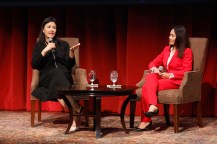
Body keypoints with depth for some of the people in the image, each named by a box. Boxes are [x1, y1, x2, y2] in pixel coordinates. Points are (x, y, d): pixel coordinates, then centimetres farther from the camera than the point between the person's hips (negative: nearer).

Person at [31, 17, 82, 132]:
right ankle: (79, 110, -40)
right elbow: (34, 65, -1)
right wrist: (45, 50, -10)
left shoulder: (63, 44, 17)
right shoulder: (39, 46, 14)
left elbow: (70, 64, 7)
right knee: (56, 73, -38)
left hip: (65, 78, 1)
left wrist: (71, 52, -12)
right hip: (47, 79, -1)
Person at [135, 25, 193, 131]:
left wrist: (170, 75, -16)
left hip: (176, 80, -6)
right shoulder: (167, 49, 19)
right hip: (164, 78, 6)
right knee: (150, 77, -29)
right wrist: (154, 68, -3)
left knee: (146, 88, -27)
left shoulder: (187, 51, 1)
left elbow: (186, 71, -9)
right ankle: (153, 106, -43)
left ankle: (146, 121, -33)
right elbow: (153, 63, 20)